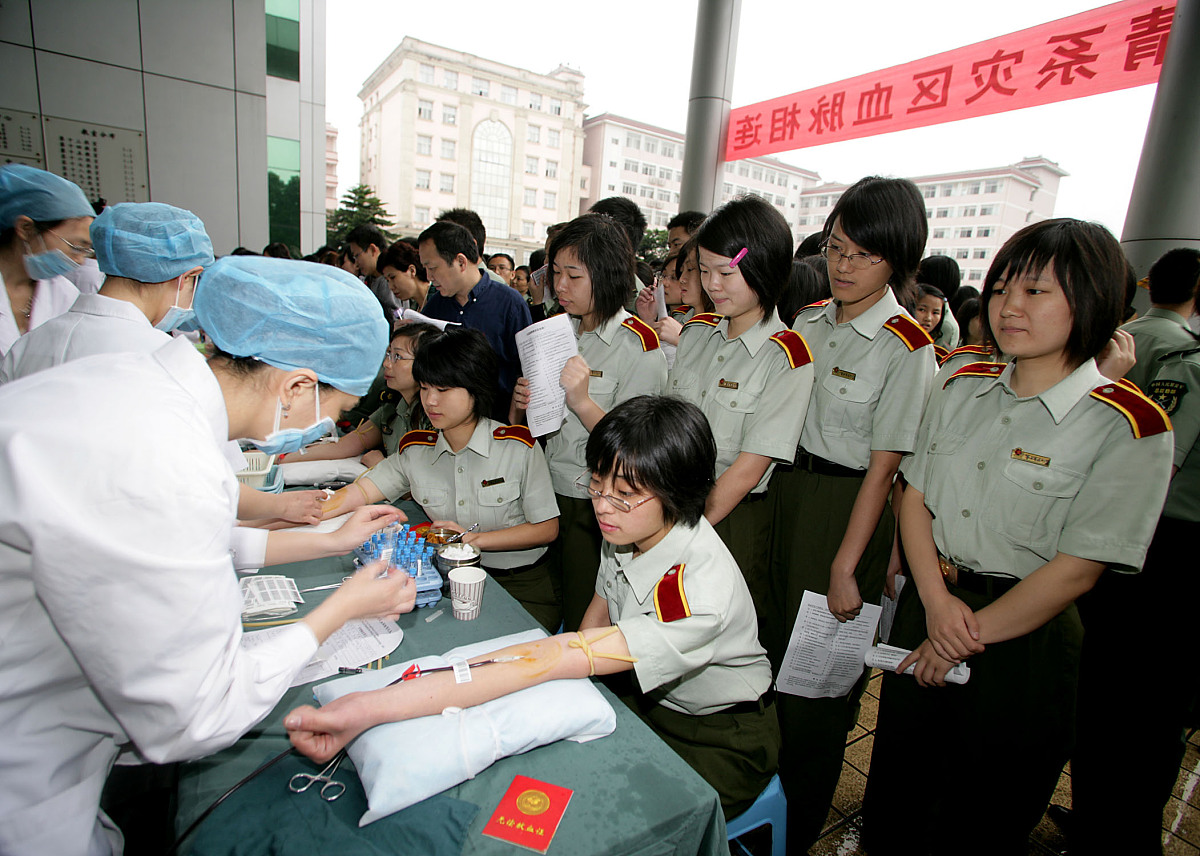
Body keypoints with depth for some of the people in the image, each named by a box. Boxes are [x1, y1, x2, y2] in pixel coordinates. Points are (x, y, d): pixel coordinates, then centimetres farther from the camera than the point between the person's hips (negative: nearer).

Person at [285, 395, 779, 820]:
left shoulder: (698, 591, -37)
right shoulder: (629, 528, -14)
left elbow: (550, 660, -43)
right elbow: (601, 608, 6)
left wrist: (372, 708, -45)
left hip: (720, 743, -5)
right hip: (654, 703, 6)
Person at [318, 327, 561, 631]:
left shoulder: (518, 446, -10)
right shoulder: (415, 451, 4)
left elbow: (547, 528, -8)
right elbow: (357, 493, 0)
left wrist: (475, 538, -15)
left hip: (522, 588, -4)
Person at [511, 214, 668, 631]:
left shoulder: (639, 345, -13)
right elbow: (522, 423, 14)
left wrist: (582, 401, -30)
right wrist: (519, 403, -7)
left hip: (594, 507, -6)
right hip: (545, 495, 6)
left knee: (584, 625, 10)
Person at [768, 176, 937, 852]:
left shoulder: (906, 346, -13)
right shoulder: (810, 322, 6)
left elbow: (884, 466, -14)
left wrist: (846, 567, -14)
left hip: (850, 509, -5)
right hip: (786, 492, 6)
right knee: (774, 645, 16)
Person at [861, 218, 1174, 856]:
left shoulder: (1128, 424, -14)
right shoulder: (962, 388, 2)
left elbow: (1076, 568, -16)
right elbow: (914, 496, 2)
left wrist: (969, 634, -12)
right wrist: (936, 599, -11)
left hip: (1025, 639, -4)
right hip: (927, 607, 4)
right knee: (895, 796, 21)